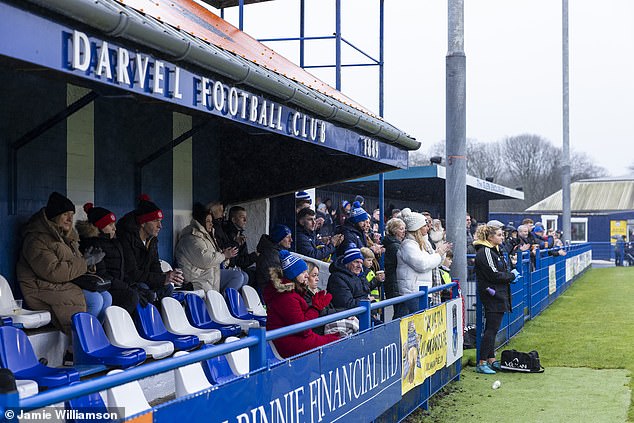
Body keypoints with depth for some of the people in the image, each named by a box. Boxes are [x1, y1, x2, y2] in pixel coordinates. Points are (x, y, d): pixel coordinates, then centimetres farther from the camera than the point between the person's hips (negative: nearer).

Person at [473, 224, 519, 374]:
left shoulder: (494, 250, 18)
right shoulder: (485, 252, -15)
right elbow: (494, 274, -19)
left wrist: (510, 274, 5)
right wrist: (512, 275, -7)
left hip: (498, 295, 10)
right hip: (492, 295, -10)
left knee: (492, 329, 13)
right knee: (491, 328, -9)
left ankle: (491, 359, 20)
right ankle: (482, 363, -7)